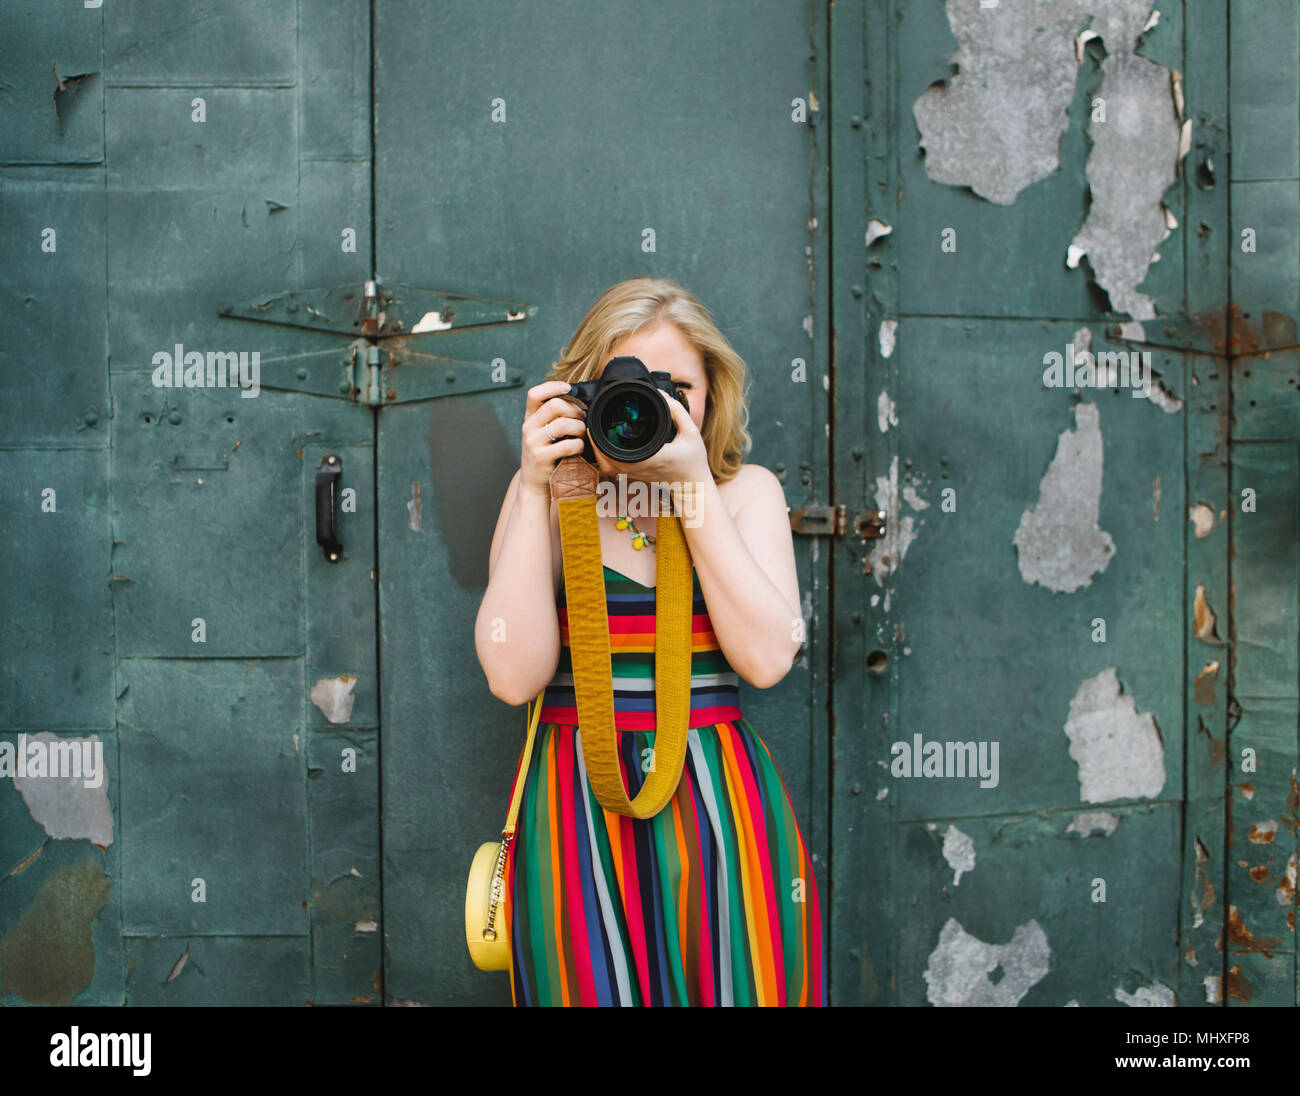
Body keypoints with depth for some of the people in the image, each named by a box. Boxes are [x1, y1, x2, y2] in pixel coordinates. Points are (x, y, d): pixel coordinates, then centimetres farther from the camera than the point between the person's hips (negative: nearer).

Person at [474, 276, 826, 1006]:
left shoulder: (748, 491, 6)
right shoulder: (547, 496, 4)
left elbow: (767, 657, -11)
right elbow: (514, 674, -11)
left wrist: (696, 487, -13)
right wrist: (535, 491, -12)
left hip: (723, 813, 1)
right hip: (579, 812, -1)